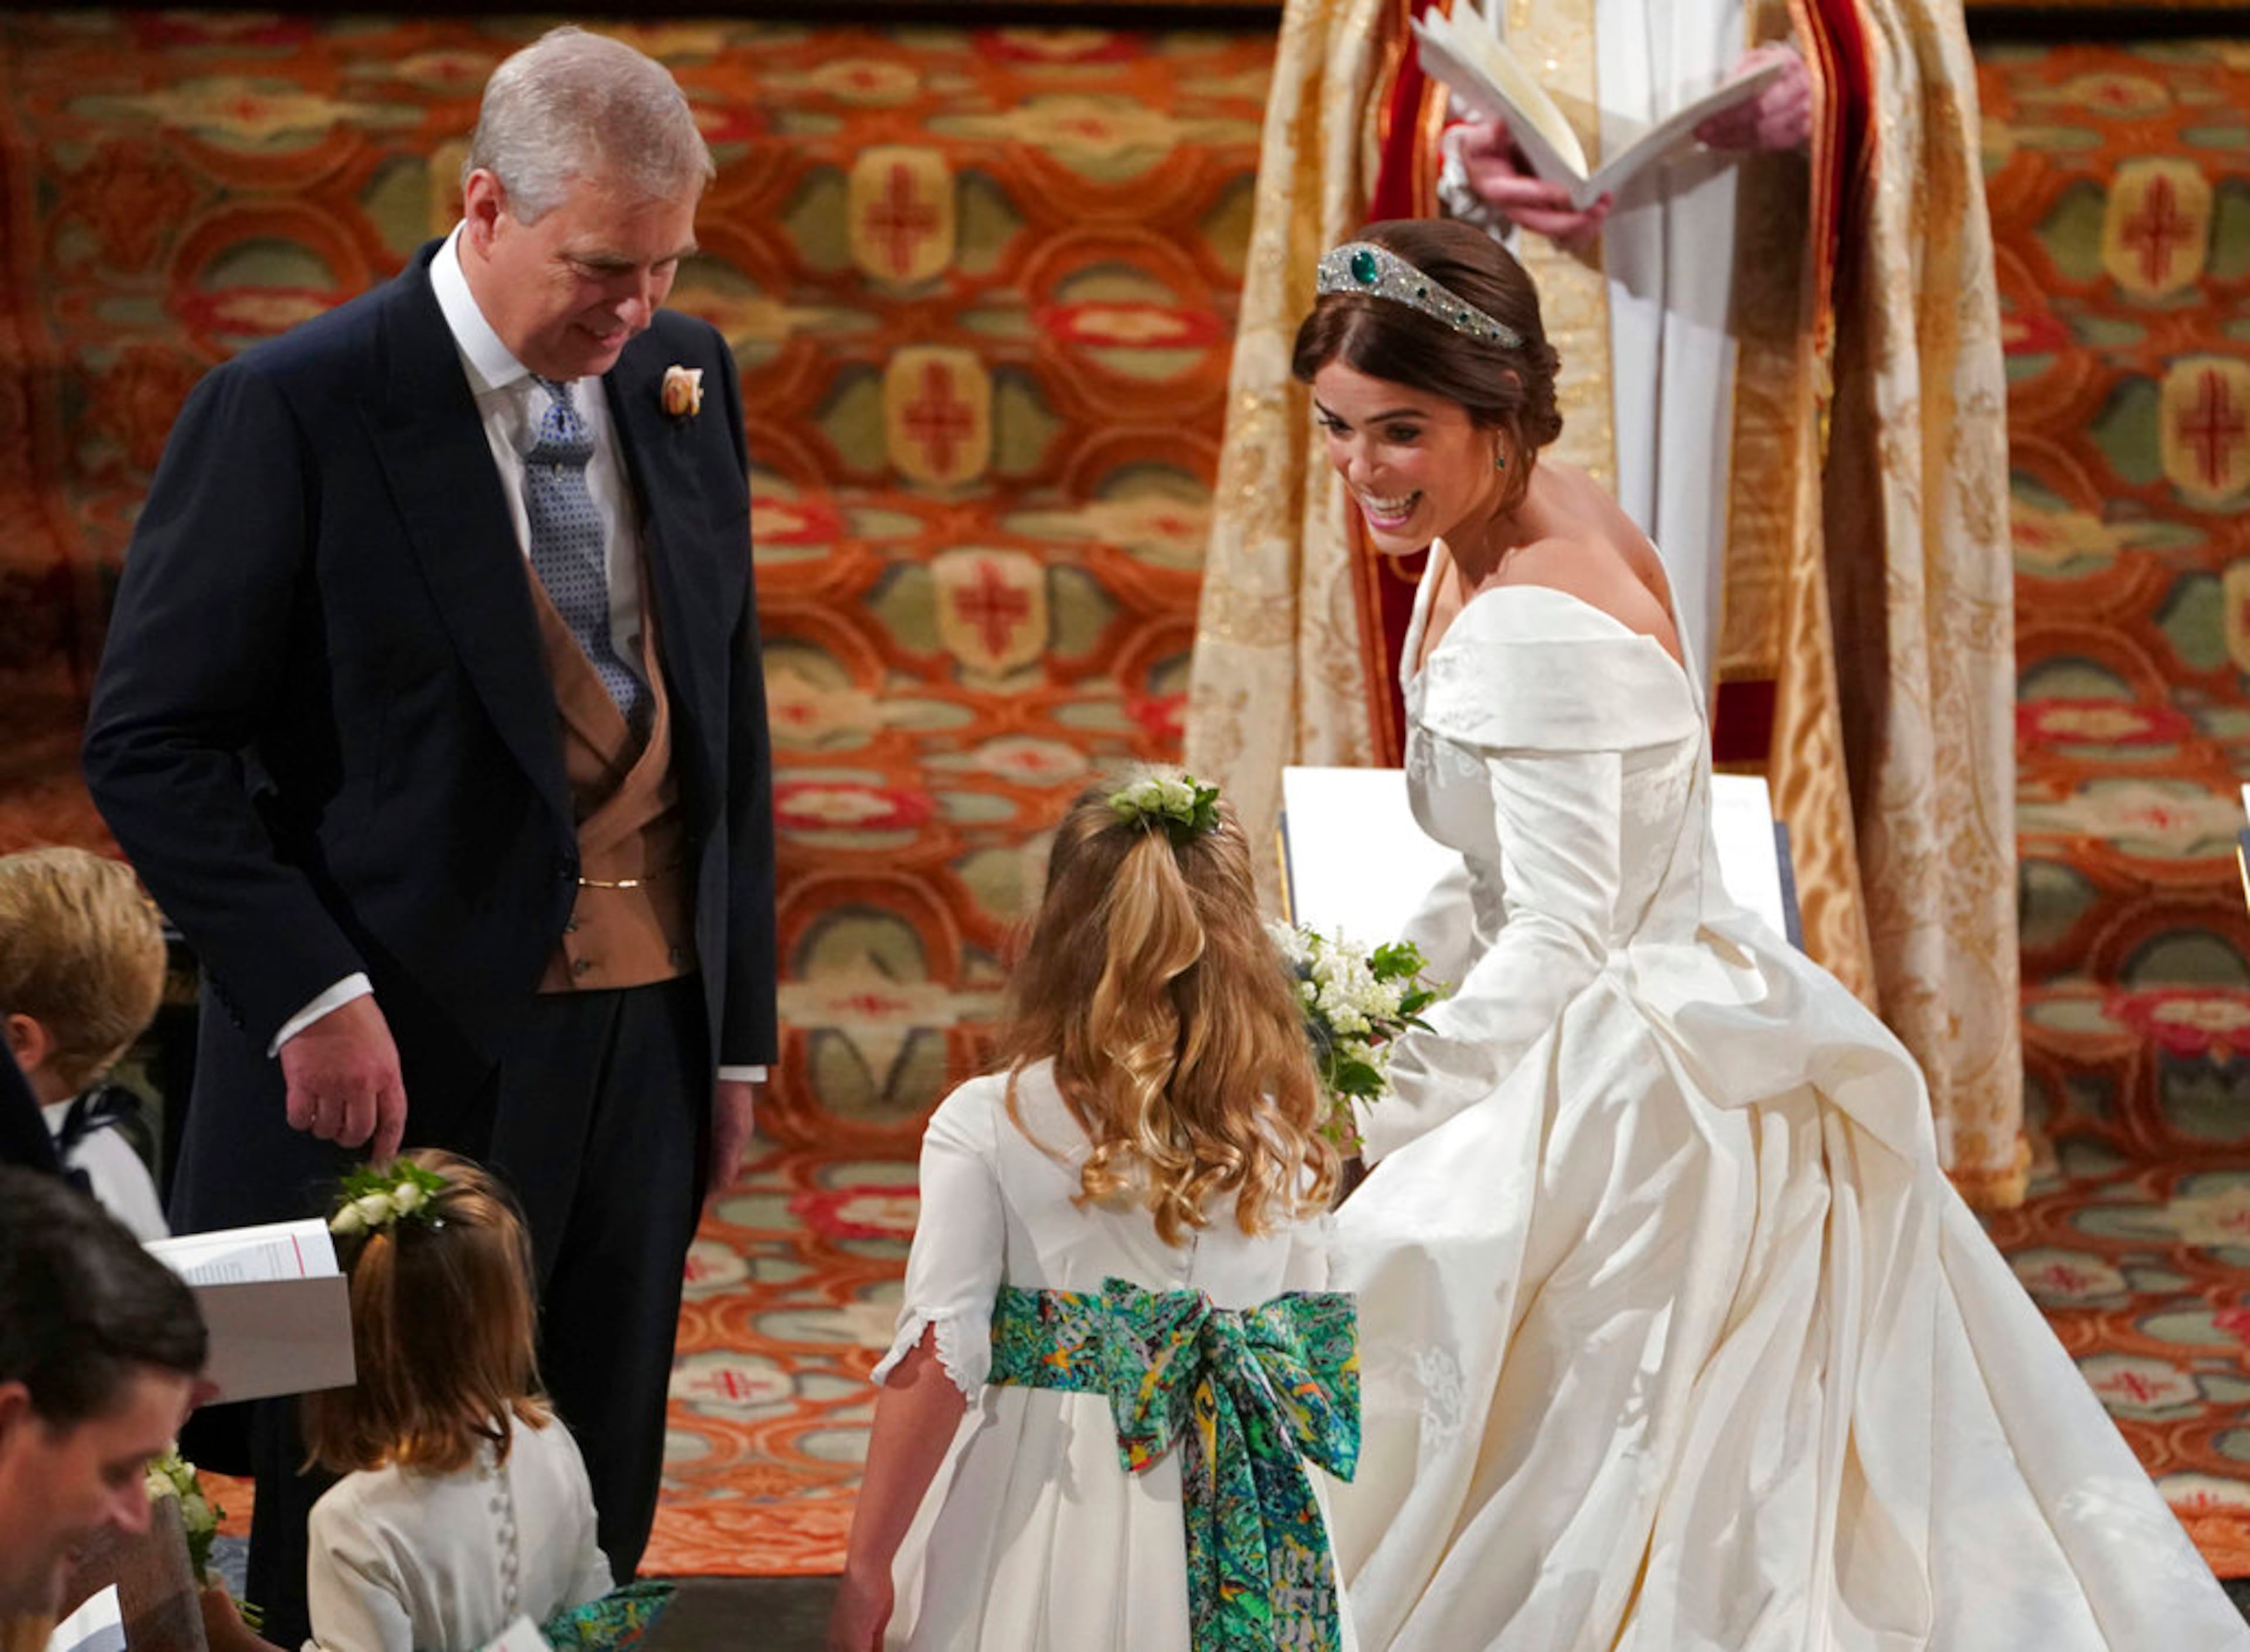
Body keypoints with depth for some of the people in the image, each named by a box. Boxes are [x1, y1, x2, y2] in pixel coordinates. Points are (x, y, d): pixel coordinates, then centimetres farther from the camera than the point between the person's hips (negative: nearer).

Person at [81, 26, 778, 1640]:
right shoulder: (291, 412, -10)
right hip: (408, 1061, -5)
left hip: (646, 1045, 5)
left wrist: (738, 1025, 13)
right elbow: (153, 744, -9)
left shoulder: (688, 380, 8)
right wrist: (313, 999, -17)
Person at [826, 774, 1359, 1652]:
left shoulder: (986, 1125, -8)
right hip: (1232, 1535, 2)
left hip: (1041, 1516, -2)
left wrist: (866, 1572, -10)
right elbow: (1310, 1363, 3)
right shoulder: (1281, 1135, 0)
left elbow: (938, 1358, -13)